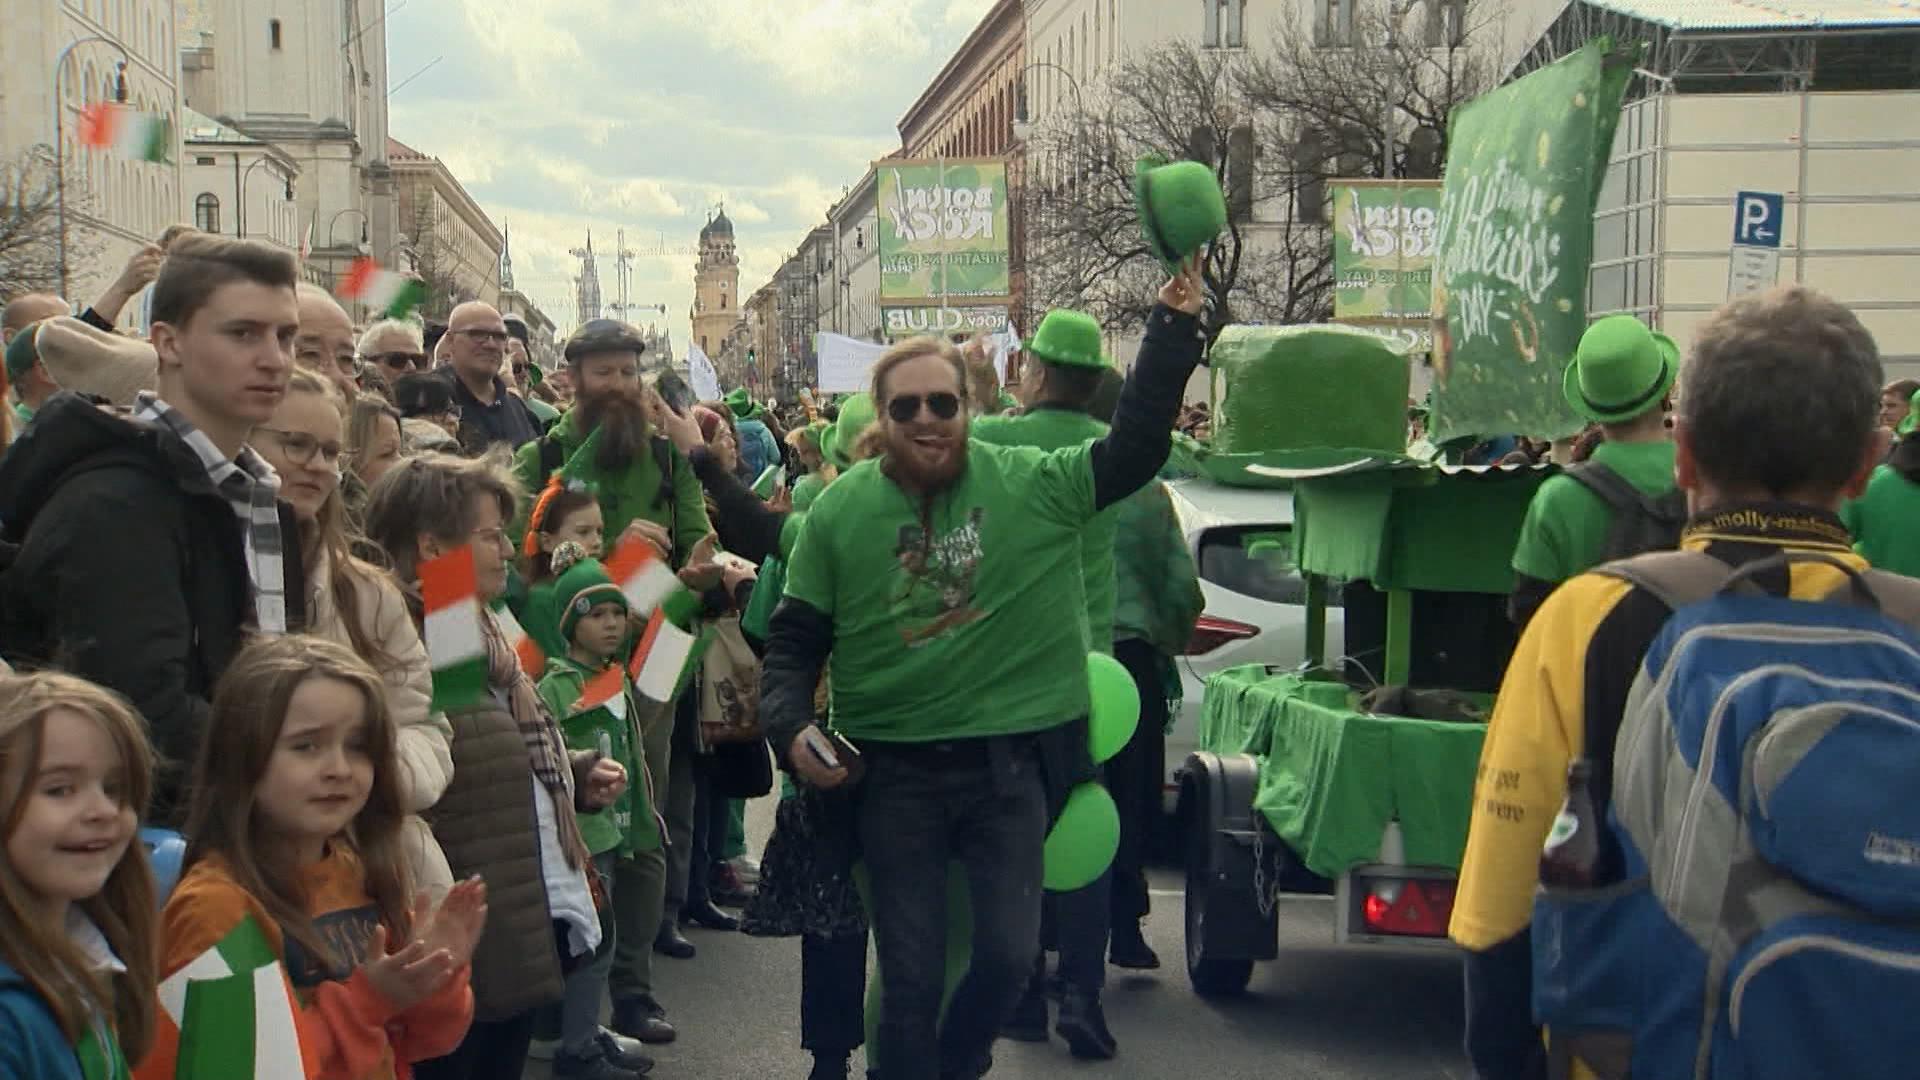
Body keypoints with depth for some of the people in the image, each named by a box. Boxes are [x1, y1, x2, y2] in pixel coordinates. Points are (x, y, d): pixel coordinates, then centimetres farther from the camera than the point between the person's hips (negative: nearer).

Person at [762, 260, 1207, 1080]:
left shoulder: (1032, 486, -3)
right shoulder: (839, 512, -1)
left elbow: (1135, 446, -5)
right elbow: (795, 640, 5)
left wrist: (1173, 326, -10)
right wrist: (789, 727, -11)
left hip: (1009, 762, 0)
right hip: (892, 772, 0)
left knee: (1009, 954, 2)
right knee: (910, 973, 5)